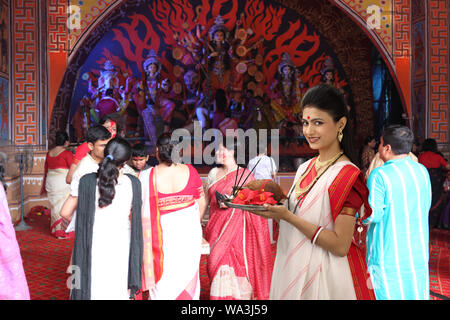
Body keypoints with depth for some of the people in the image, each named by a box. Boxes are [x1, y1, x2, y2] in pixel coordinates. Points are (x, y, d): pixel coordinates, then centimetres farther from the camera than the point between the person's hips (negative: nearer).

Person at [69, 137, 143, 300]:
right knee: (119, 292, 16)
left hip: (94, 246, -1)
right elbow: (133, 219, 1)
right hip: (121, 248, 1)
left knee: (91, 290, 14)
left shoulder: (87, 181, -12)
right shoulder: (133, 183, -8)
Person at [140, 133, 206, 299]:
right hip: (189, 235, 2)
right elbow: (201, 203, 0)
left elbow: (140, 209, -7)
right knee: (186, 277, 19)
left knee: (162, 280, 14)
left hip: (162, 234, -2)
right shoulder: (190, 171, -10)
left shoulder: (146, 177, -16)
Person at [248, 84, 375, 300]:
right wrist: (273, 207, -6)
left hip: (325, 277, -6)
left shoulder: (347, 175, -18)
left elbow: (340, 245, -22)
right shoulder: (305, 168, 3)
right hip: (293, 271, 7)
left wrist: (286, 216, -25)